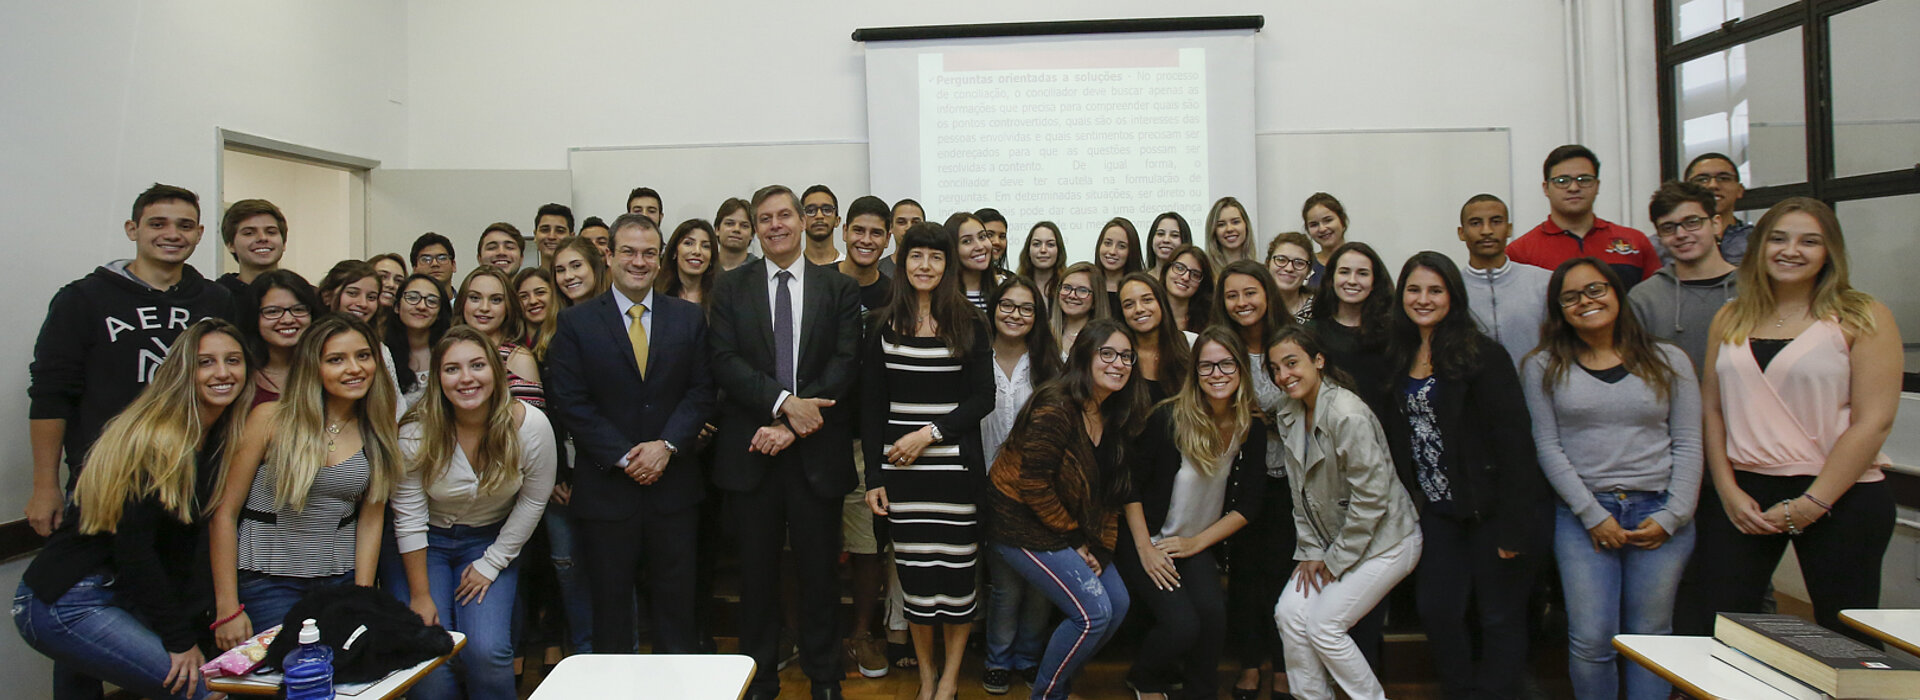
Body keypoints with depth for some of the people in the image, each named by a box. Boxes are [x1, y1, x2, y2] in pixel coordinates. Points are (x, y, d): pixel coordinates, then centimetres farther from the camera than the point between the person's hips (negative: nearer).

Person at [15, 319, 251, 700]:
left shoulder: (219, 441, 5)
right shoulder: (151, 440, -17)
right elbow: (132, 545, -19)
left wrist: (190, 627, 1)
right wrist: (179, 639, -15)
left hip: (122, 594, 8)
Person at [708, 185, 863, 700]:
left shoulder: (839, 289, 5)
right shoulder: (730, 289, 7)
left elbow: (845, 363, -4)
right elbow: (725, 363, -4)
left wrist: (792, 426, -13)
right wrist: (784, 402, -18)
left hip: (817, 451, 0)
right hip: (750, 450, 1)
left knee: (818, 570, 8)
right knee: (757, 571, 10)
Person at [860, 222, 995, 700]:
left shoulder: (968, 324, 3)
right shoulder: (884, 325, 7)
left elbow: (982, 398, 0)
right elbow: (871, 405, 6)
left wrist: (930, 432, -11)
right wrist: (873, 476, 0)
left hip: (956, 463, -1)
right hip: (900, 466, 1)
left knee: (957, 569, 1)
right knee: (914, 571, 4)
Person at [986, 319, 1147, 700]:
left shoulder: (1114, 416, 5)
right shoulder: (1055, 408, -23)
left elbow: (1110, 490, 10)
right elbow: (1032, 484, -24)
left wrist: (1102, 546, -1)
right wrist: (1074, 539, -13)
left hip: (1073, 530, 9)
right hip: (1022, 525, -9)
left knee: (1119, 603, 7)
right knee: (1093, 611, -14)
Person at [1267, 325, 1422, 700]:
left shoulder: (1348, 415, -26)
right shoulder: (1289, 416, 1)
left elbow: (1371, 498, -24)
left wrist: (1335, 560, -15)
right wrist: (1310, 551, 0)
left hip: (1384, 539, -8)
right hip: (1335, 540, 8)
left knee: (1323, 625, -10)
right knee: (1289, 613, -3)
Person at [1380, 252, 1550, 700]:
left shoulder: (1481, 354, -12)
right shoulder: (1400, 358, 7)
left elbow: (1514, 438, -16)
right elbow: (1396, 436, 11)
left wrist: (1513, 525, -19)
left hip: (1492, 509, -6)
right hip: (1439, 512, 6)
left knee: (1500, 617, 4)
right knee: (1437, 610, 4)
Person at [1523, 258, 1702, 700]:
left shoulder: (1669, 361, 8)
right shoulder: (1544, 368, 4)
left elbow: (1688, 445, 6)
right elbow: (1548, 447, 0)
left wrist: (1672, 517, -4)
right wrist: (1593, 514, -8)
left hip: (1660, 515, 1)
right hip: (1582, 516, -1)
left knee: (1650, 638, 5)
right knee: (1591, 641, -5)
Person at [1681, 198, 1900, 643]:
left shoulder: (1863, 318, -2)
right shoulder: (1731, 320, 9)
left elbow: (1873, 421, -8)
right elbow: (1711, 409, 8)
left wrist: (1812, 503, -13)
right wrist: (1727, 491, -4)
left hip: (1840, 496, -2)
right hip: (1742, 492, 3)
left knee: (1844, 639, 7)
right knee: (1706, 629, -1)